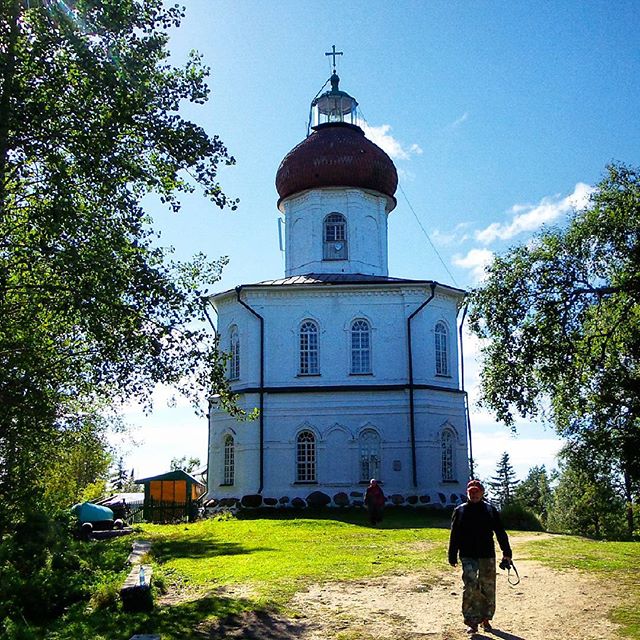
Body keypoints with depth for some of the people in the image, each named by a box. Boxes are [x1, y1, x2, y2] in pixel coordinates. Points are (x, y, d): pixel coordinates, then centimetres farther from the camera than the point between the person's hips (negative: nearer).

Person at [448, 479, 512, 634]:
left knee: (488, 588, 7)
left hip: (487, 555, 2)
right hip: (468, 556, -1)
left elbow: (500, 532, 8)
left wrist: (506, 552, 1)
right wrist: (452, 557, 4)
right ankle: (472, 622, -4)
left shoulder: (491, 510, 6)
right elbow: (454, 536, 6)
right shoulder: (460, 511, 5)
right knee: (470, 587, -11)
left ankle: (485, 619, 23)